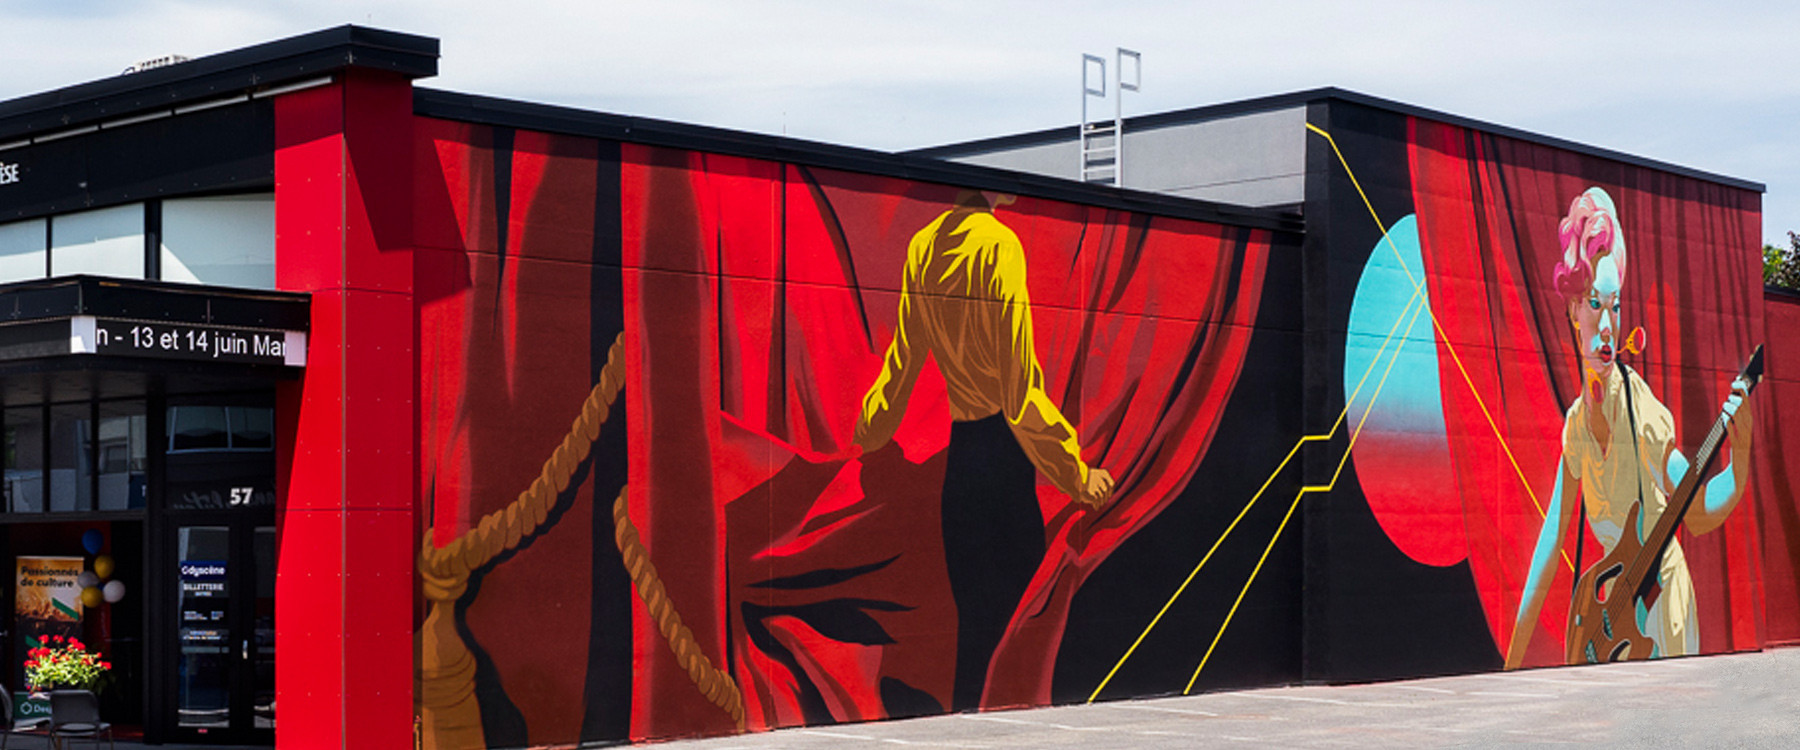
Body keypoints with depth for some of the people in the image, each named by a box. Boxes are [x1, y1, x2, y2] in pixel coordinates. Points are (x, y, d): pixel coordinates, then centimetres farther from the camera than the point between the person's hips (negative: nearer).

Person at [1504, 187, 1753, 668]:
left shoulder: (1642, 409, -17)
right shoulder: (1576, 425, -1)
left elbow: (1699, 513, -10)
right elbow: (1551, 540, 4)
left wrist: (1740, 454, -30)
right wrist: (1512, 662, 5)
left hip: (1661, 605, -5)